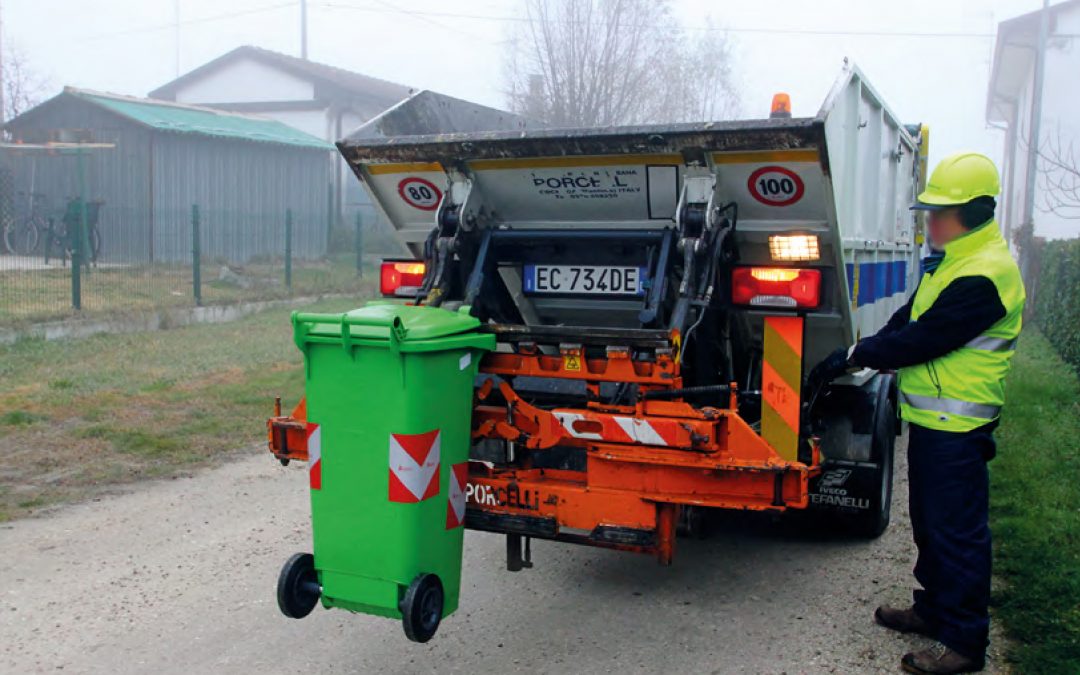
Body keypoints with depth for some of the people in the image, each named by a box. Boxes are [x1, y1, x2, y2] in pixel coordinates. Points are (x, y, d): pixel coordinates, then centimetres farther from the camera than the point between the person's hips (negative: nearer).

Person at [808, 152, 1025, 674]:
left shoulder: (984, 276, -21)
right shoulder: (951, 259, 13)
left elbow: (924, 337, -23)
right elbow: (910, 318, 17)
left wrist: (855, 355, -16)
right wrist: (865, 356, 4)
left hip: (956, 426, -10)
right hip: (930, 416, 10)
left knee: (957, 532, -1)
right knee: (929, 523, 21)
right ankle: (933, 608, 36)